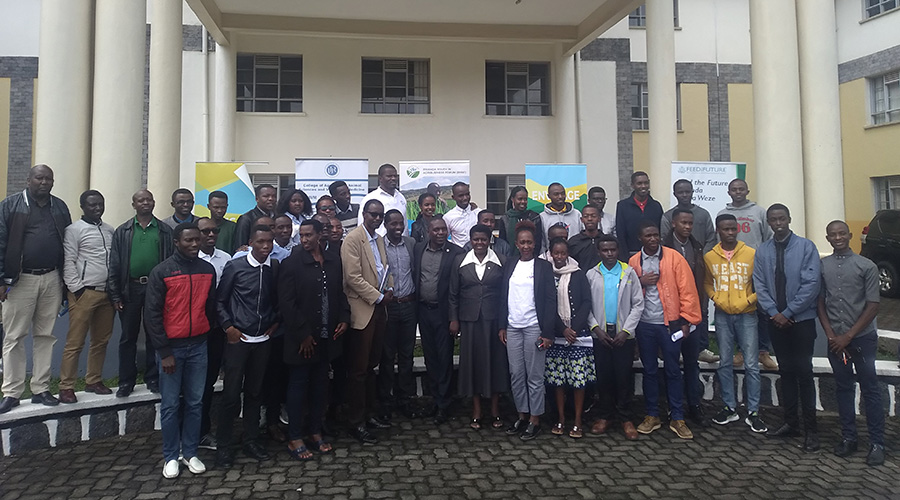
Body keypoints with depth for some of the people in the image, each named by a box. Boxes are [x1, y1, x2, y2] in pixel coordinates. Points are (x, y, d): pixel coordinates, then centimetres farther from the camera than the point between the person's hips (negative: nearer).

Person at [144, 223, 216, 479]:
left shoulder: (208, 270, 4)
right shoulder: (161, 272, -7)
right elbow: (153, 314, -8)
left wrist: (207, 334, 9)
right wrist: (164, 352, -10)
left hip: (198, 346, 3)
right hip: (171, 347, -3)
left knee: (195, 402, 9)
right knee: (170, 404, 6)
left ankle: (190, 452, 23)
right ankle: (171, 456, 21)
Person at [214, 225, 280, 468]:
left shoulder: (276, 268, 1)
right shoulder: (234, 266, -7)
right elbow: (220, 301, -1)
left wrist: (276, 322, 3)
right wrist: (228, 327, -8)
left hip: (263, 339, 3)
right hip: (238, 339, -3)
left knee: (254, 391, 12)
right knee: (231, 393, 1)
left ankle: (251, 440, 25)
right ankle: (223, 445, 16)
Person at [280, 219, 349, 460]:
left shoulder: (333, 260, 6)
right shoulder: (292, 262, -9)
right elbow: (286, 302, -13)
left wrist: (344, 318, 0)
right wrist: (303, 334, -14)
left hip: (327, 337, 5)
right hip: (302, 338, -5)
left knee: (320, 384, 14)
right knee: (298, 385, 6)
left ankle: (315, 431, 29)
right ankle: (294, 438, 19)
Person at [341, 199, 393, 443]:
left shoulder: (379, 239, 14)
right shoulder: (352, 239, -11)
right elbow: (353, 277, -18)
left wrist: (389, 289, 3)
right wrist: (379, 297, -14)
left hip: (379, 309, 8)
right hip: (362, 311, -8)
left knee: (371, 365, 16)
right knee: (358, 369, 1)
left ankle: (369, 413, 27)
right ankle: (356, 423, 11)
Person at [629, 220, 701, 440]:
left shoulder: (674, 257, -3)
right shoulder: (634, 261, 5)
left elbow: (687, 290, -5)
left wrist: (686, 320, -8)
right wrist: (639, 282, -13)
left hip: (670, 323, -2)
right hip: (644, 324, 2)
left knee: (673, 370, 5)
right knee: (649, 370, 11)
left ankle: (677, 418, 15)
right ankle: (652, 415, 22)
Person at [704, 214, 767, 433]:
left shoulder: (751, 254, -3)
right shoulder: (709, 257, 2)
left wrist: (747, 301, -10)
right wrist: (717, 299, -2)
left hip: (746, 315, -2)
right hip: (722, 316, 2)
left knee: (751, 364, 0)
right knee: (724, 363, 8)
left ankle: (753, 412, 11)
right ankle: (730, 408, 20)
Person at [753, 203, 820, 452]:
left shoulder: (806, 247, -6)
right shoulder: (762, 251, 3)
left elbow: (811, 284, -12)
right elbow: (760, 285, 2)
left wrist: (787, 313, -14)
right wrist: (774, 313, -9)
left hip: (802, 320, -3)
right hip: (776, 320, 3)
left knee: (803, 371, 0)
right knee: (786, 371, 12)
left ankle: (811, 428, 11)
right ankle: (791, 422, 22)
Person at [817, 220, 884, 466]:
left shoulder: (866, 266, -3)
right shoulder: (821, 266, 4)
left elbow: (873, 306, -5)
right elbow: (820, 303, 6)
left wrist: (848, 336, -9)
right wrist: (831, 335, -3)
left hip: (862, 338, -2)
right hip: (835, 340, 2)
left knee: (870, 389, 3)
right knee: (843, 388, 10)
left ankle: (877, 443, 12)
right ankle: (848, 437, 20)